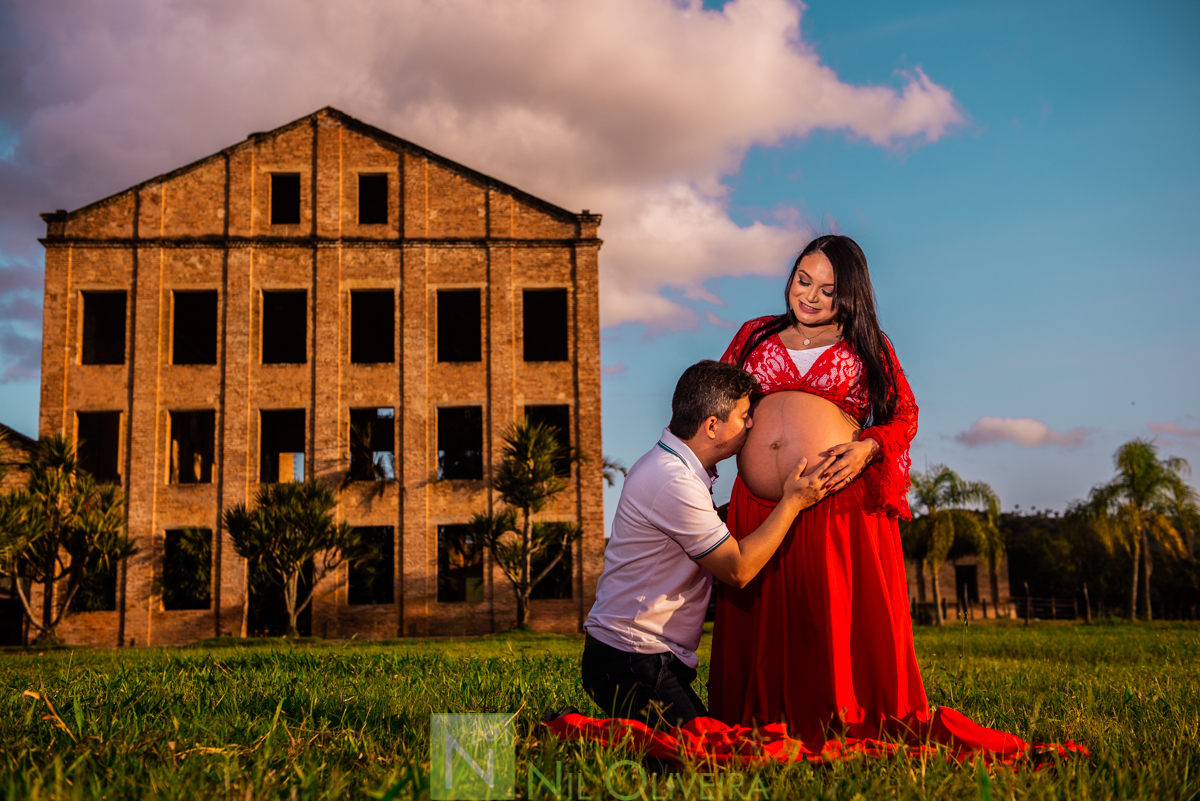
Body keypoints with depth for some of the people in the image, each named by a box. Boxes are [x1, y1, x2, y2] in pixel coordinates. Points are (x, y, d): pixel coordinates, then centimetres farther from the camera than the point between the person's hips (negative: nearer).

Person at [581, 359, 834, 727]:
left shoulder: (669, 464, 12)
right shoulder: (674, 483, -20)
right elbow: (737, 569, -14)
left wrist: (776, 495, 16)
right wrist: (792, 502, -7)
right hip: (632, 661, -10)